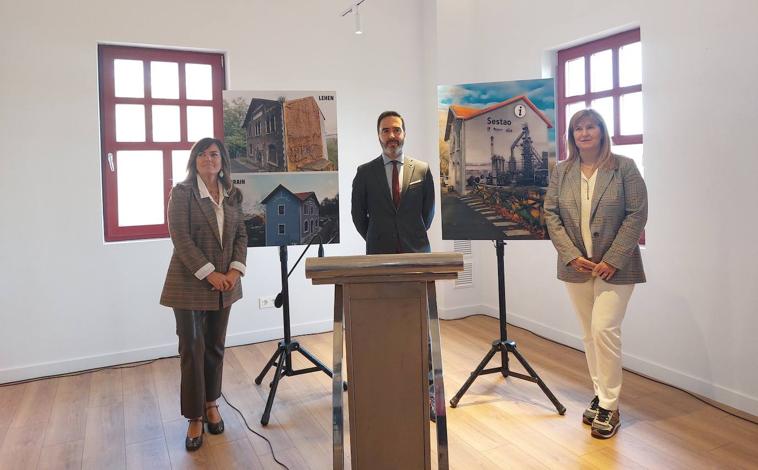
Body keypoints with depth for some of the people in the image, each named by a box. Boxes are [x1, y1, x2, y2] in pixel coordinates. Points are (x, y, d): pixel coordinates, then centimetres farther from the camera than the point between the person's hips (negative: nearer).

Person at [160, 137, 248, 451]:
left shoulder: (232, 195, 8)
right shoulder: (182, 192, -6)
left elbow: (241, 235, 8)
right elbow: (180, 237, -13)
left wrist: (235, 270, -7)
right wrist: (209, 273, -18)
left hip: (224, 283, 4)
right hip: (191, 283, -4)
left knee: (215, 346, 13)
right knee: (192, 349, 0)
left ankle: (211, 404, 29)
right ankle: (195, 417, 12)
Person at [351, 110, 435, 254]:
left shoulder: (422, 169, 4)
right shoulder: (364, 172, 2)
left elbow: (428, 210, 10)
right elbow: (358, 214, 7)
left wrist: (417, 237, 9)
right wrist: (374, 240, 6)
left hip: (416, 249, 1)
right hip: (378, 252, -1)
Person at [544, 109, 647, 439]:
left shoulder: (624, 168, -3)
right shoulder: (561, 171, 7)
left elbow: (637, 214, -7)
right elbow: (551, 214, 3)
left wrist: (613, 260, -13)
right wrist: (571, 256, -8)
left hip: (615, 267, -3)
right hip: (576, 265, 4)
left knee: (604, 330, -9)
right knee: (589, 334, 10)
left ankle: (609, 405, 5)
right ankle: (601, 395, 24)